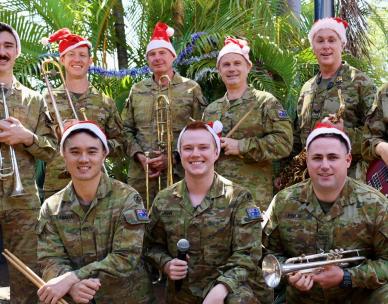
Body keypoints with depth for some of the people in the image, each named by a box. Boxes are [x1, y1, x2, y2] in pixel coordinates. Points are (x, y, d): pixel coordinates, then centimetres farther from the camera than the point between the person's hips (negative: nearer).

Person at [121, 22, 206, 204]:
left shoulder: (191, 89, 4)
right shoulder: (137, 90, 13)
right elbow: (127, 129, 14)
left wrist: (173, 158, -11)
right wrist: (139, 155, -4)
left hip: (178, 174, -2)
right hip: (140, 174, 3)